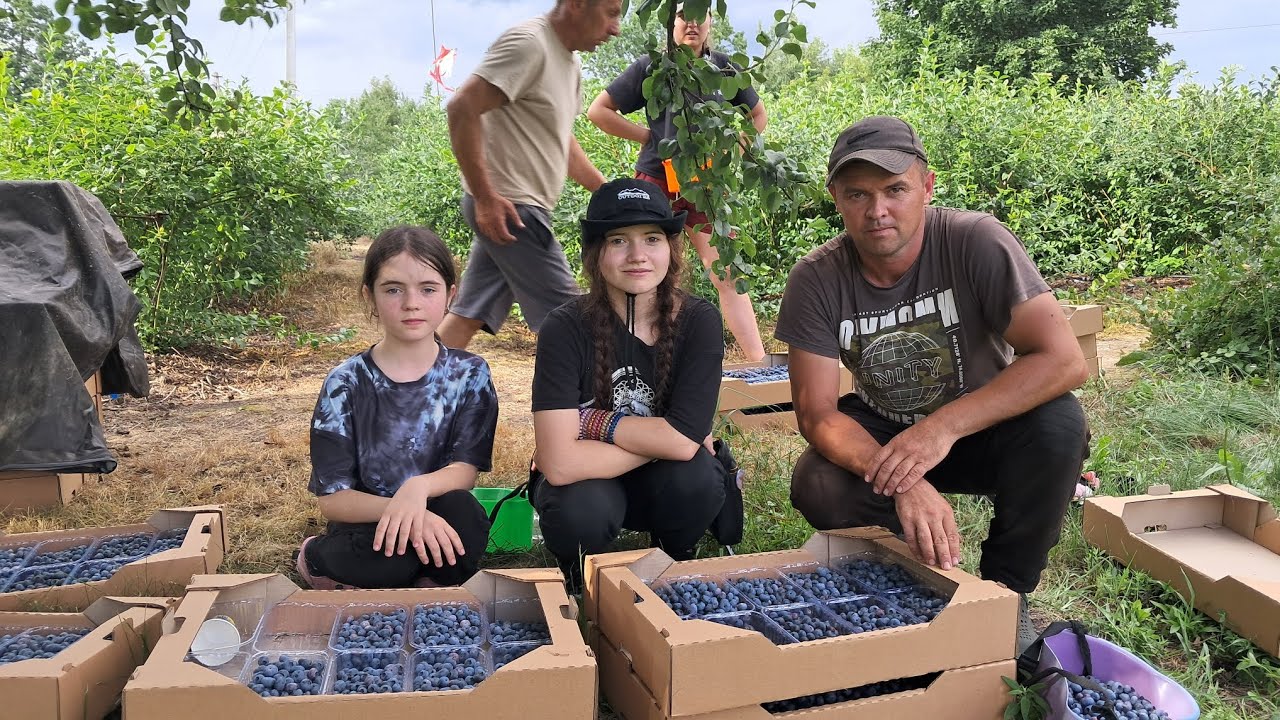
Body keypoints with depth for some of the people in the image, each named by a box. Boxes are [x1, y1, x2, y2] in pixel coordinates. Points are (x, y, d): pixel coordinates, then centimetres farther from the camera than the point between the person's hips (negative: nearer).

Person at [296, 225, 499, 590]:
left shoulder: (469, 374, -2)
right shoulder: (346, 383, -6)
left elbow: (465, 470, -8)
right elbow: (332, 498, -8)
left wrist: (420, 487, -31)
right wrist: (397, 510, -28)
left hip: (437, 529, 0)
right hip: (366, 530, 1)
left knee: (462, 510, -34)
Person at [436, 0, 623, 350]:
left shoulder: (569, 63, 17)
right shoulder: (529, 43, -13)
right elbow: (462, 109, -21)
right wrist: (485, 196, -22)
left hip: (523, 206, 10)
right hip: (506, 206, -10)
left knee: (471, 314, 10)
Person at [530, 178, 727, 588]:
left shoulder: (699, 321, -15)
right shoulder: (566, 328, -20)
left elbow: (685, 439, -24)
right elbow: (560, 462, -29)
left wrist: (595, 422, -19)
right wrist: (660, 440, -22)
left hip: (663, 483, 2)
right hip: (589, 483, -2)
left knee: (696, 477, -31)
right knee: (581, 511, -34)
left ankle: (674, 564, 4)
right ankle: (582, 575, 3)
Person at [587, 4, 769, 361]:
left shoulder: (724, 67, 8)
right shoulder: (652, 67, 1)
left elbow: (759, 115, 21)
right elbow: (598, 110, 0)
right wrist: (650, 136, -4)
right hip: (658, 181, -2)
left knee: (728, 275, -3)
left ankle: (760, 364, -3)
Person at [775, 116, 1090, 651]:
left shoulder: (976, 242, -23)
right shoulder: (816, 280, -18)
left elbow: (1064, 360, -29)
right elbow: (817, 413, -20)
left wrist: (945, 425, -40)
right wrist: (903, 483, -38)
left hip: (982, 428, 0)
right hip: (881, 437, 1)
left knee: (1057, 424, -31)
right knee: (817, 490, -29)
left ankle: (1005, 592, -6)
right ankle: (934, 564, 3)